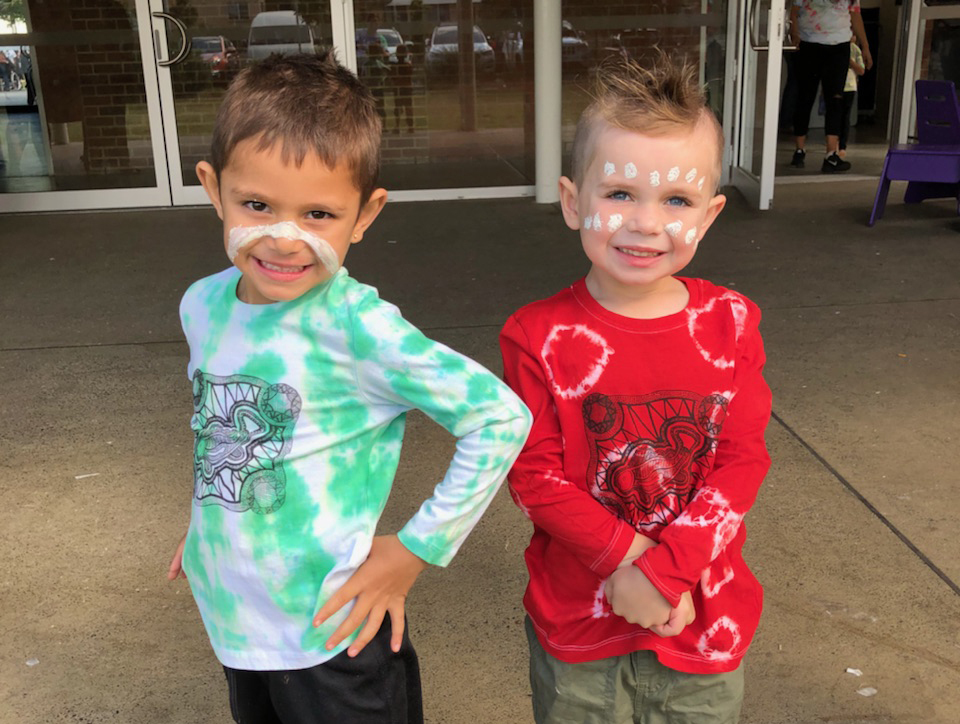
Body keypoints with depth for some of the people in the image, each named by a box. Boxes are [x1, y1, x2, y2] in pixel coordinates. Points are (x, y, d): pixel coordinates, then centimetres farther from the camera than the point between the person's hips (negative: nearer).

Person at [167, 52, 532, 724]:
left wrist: (415, 550, -19)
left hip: (331, 638, -6)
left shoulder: (356, 325, -25)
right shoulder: (203, 304, -5)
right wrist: (208, 523, 9)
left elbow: (503, 418, -24)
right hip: (231, 619, 6)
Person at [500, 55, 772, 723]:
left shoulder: (730, 323, -8)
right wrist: (632, 561, -20)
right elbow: (534, 473, -13)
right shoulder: (540, 336, -14)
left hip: (705, 621, 2)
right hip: (579, 625, -1)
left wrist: (666, 569, -19)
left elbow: (743, 460, -9)